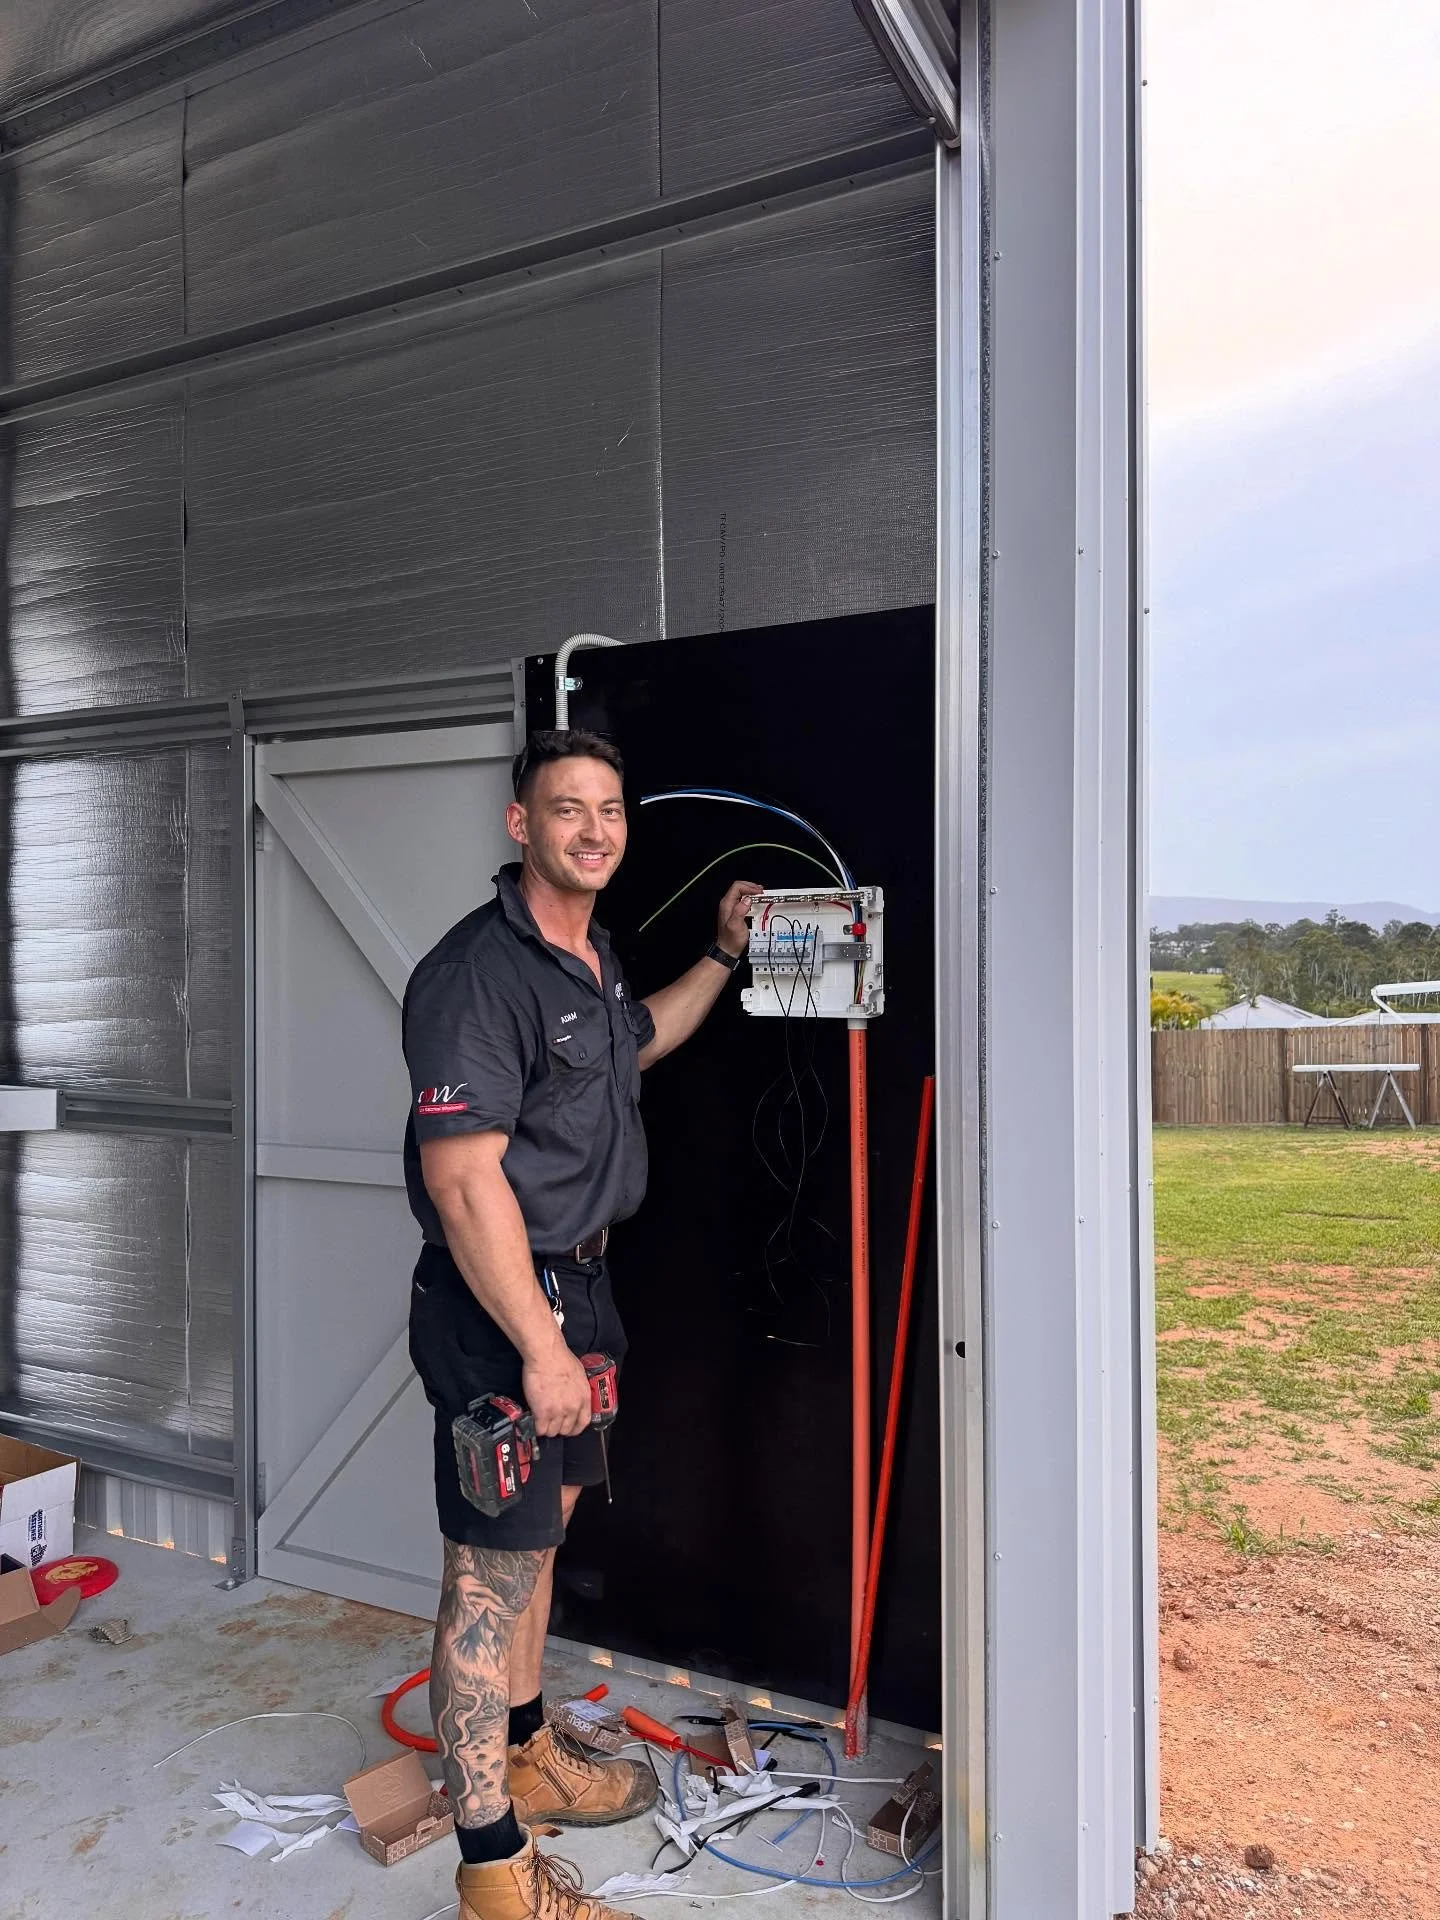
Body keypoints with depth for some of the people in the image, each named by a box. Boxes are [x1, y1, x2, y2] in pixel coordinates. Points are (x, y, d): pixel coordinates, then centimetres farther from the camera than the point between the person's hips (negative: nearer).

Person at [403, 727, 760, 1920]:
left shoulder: (592, 957, 9)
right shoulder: (478, 971, -21)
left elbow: (639, 1042, 31)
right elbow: (464, 1178, -25)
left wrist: (724, 954, 24)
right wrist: (541, 1347, -24)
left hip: (573, 1282, 10)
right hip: (496, 1304, -9)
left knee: (540, 1529, 22)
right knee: (491, 1570, 1)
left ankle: (524, 1752, 41)